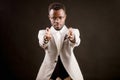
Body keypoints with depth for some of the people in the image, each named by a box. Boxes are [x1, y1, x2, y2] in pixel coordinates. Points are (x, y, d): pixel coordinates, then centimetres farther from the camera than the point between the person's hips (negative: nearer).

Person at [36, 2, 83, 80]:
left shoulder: (74, 32, 2)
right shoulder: (43, 33, 3)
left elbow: (76, 42, -20)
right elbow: (42, 43, -19)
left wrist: (72, 38, -44)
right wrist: (45, 39, -42)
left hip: (70, 73, 0)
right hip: (49, 73, 1)